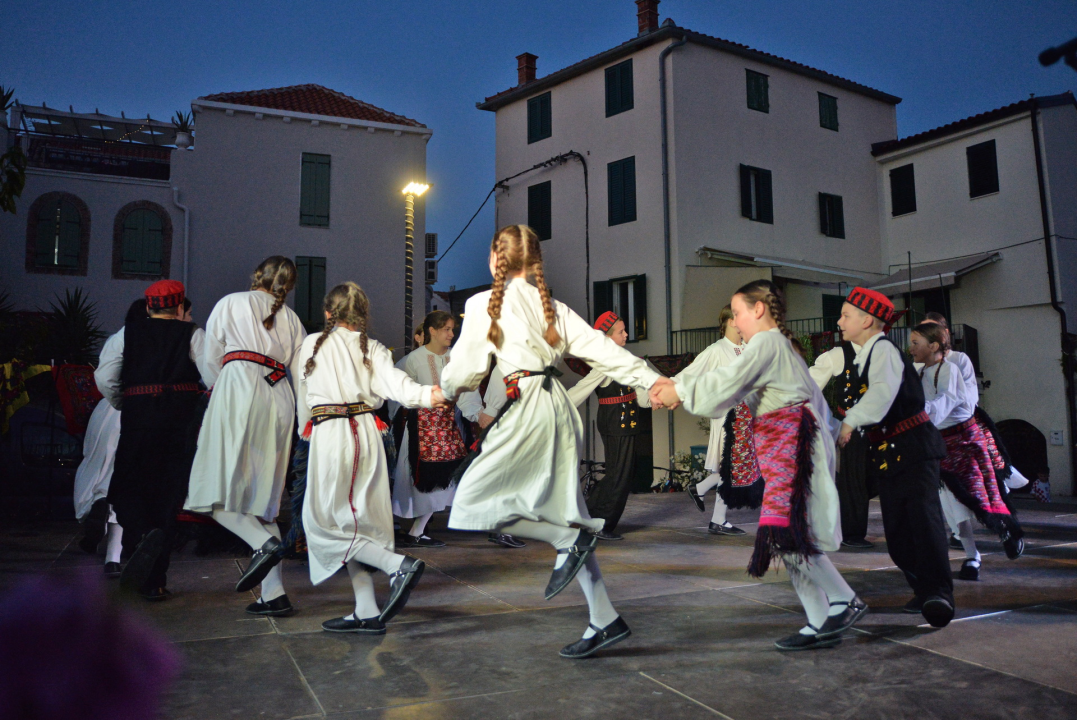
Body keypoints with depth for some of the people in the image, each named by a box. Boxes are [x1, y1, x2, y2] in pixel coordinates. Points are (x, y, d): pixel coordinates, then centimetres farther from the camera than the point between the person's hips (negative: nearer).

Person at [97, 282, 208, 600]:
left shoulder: (126, 333, 9)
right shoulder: (193, 335, 5)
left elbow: (105, 379, 0)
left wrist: (122, 405, 17)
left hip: (137, 418, 0)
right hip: (182, 420, 0)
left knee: (126, 489, 10)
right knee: (168, 494, 7)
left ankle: (143, 535, -23)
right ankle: (155, 581, 6)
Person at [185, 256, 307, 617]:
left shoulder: (230, 303, 14)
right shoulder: (291, 319, 22)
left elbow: (211, 362, 14)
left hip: (240, 389, -4)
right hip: (280, 400, 5)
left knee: (219, 491, -3)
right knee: (260, 494, 6)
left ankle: (264, 543, -28)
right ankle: (273, 594, 0)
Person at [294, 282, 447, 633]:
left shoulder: (311, 345, 6)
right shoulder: (373, 348, 9)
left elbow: (302, 393, 16)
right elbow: (394, 382, -10)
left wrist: (306, 430, 30)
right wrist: (428, 395, -19)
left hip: (329, 434, -4)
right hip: (367, 432, 5)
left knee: (325, 521, 1)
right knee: (356, 520, 10)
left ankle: (399, 564, -16)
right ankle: (366, 613, 11)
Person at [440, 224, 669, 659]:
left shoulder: (484, 304, 0)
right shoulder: (550, 305, 16)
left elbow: (464, 371, 4)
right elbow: (600, 348, 9)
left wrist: (447, 390, 26)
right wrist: (654, 379, 7)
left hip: (528, 406, -8)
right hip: (557, 406, 8)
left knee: (473, 503, -1)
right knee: (562, 513, 12)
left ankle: (570, 540, -6)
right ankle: (605, 620, 14)